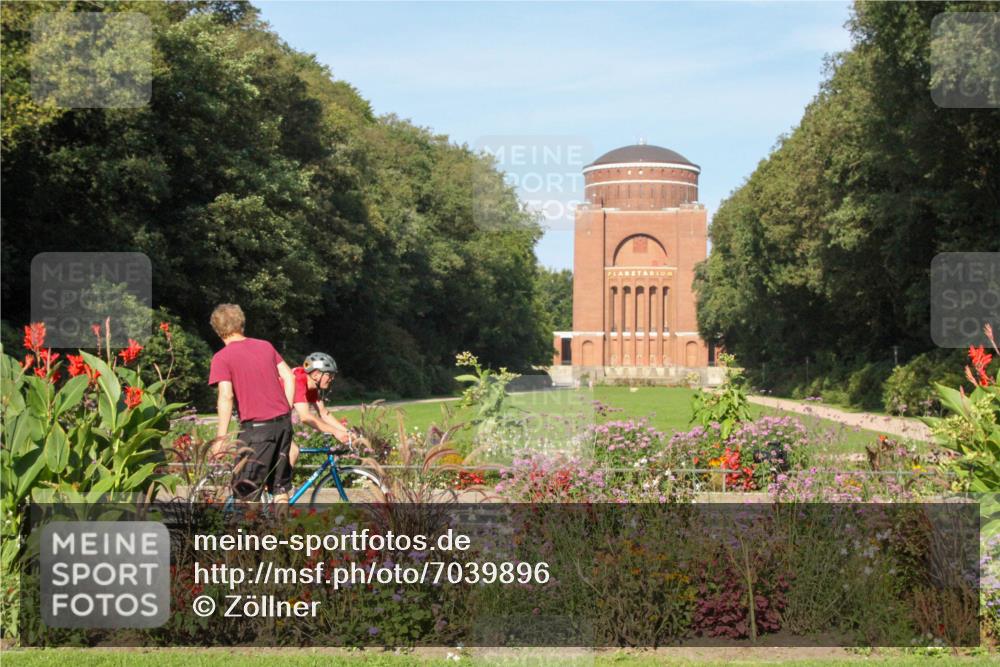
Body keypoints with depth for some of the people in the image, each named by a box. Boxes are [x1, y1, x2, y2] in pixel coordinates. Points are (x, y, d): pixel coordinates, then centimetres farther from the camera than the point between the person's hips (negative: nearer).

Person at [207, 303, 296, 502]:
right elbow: (289, 378, 10)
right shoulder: (265, 346, 11)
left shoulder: (222, 357, -6)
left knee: (245, 490, 2)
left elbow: (226, 397, -15)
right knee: (280, 485, 17)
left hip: (257, 425, -6)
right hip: (283, 421, 6)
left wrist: (221, 437, -13)